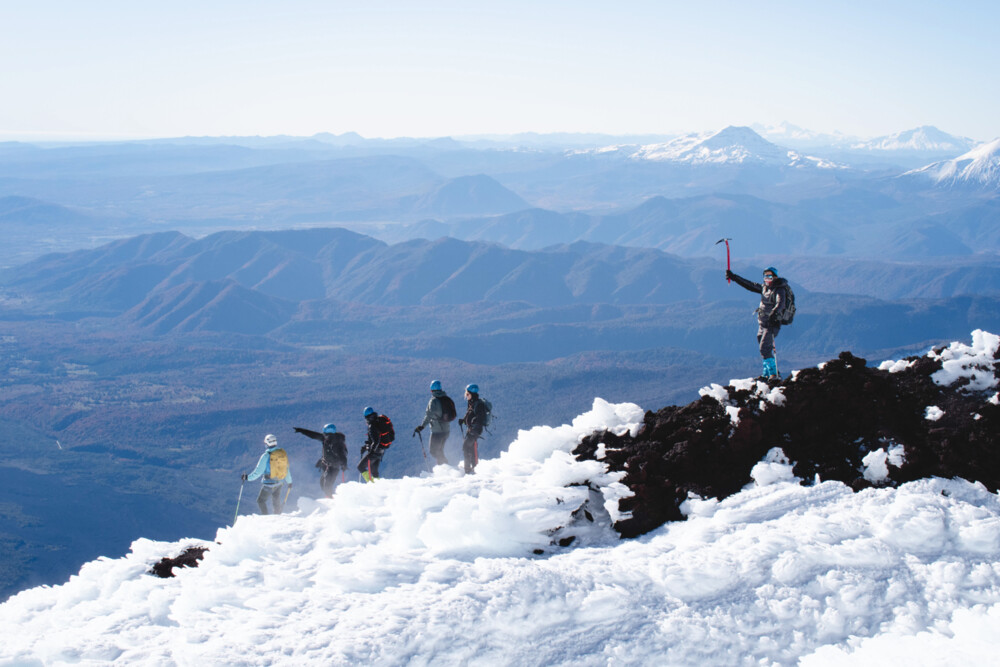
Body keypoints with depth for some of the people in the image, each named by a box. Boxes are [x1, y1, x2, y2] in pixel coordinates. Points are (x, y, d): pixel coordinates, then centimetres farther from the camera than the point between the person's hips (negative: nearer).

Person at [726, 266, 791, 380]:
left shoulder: (779, 290, -12)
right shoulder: (764, 287, 11)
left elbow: (780, 303, -30)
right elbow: (750, 285, 20)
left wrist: (774, 312, -51)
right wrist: (734, 277, 21)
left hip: (772, 324, -8)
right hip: (762, 323, 8)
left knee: (765, 348, -18)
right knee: (763, 349, 14)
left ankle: (774, 374, -17)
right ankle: (767, 374, 25)